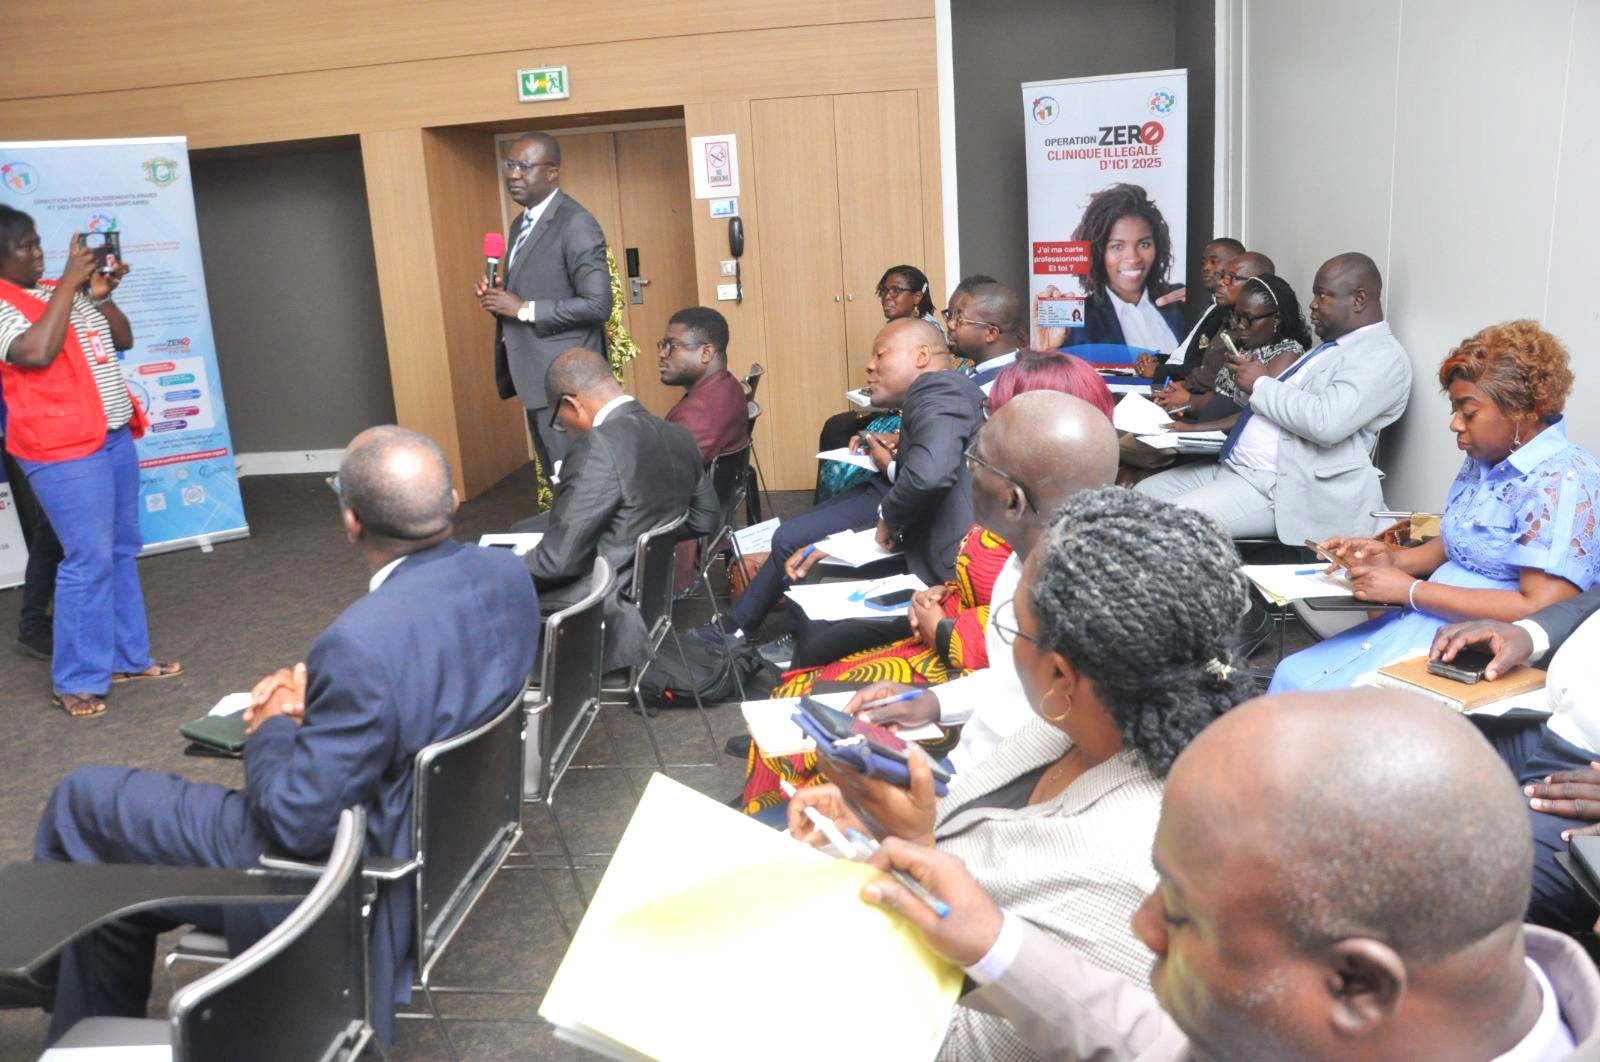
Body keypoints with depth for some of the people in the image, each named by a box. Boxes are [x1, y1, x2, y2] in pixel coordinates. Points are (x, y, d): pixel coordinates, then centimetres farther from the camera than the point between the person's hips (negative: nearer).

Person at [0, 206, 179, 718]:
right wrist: (68, 282, -19)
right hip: (65, 450, -8)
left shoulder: (63, 290, 14)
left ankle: (127, 657, 23)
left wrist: (103, 296, -1)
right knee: (89, 560, -8)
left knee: (122, 551, 12)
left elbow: (124, 340, 17)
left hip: (114, 436, 8)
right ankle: (76, 681, 3)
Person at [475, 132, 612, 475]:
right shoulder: (520, 224, 16)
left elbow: (598, 304, -21)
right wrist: (498, 295, 2)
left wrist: (524, 309, -19)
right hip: (536, 375, 9)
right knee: (556, 478, 15)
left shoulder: (577, 224, -14)